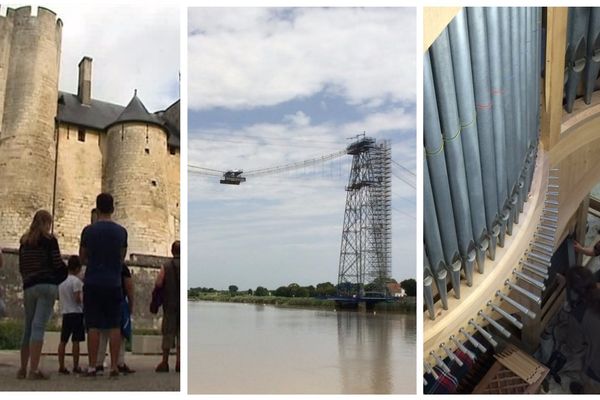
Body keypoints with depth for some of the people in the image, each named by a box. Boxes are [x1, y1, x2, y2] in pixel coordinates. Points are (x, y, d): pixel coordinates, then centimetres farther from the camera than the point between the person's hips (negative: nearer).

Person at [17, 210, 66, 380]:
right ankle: (34, 370, -18)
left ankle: (23, 369, 17)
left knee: (28, 327, 13)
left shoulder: (24, 241, 16)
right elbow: (57, 263, -8)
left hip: (28, 287, 6)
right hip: (47, 285, -6)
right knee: (39, 326, -13)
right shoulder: (49, 239, -1)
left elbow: (21, 267, 17)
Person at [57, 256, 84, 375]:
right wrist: (84, 298, 2)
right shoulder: (76, 281, -12)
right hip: (77, 313, -6)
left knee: (63, 340, 7)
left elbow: (58, 297, 15)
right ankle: (76, 366, -2)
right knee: (76, 340, -3)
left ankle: (61, 366, 9)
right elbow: (78, 299, -16)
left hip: (65, 313, 6)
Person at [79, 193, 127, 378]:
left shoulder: (88, 231, -3)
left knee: (93, 326, 2)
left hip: (93, 283, -1)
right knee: (114, 326, 4)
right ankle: (114, 366, 4)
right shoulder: (121, 231, 1)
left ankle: (92, 367, 4)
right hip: (114, 283, 1)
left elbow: (82, 258, 7)